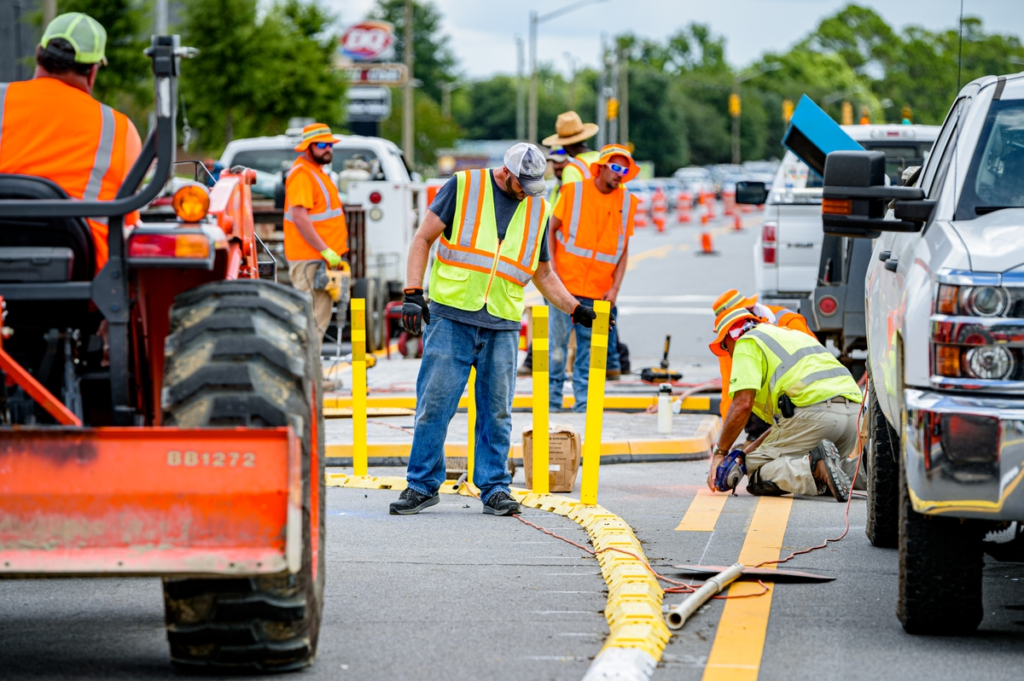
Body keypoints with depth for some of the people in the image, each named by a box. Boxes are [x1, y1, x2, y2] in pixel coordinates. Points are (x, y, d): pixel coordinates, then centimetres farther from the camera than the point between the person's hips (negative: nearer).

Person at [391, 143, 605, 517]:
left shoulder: (537, 210, 13)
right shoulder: (463, 187, 1)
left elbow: (544, 274, 24)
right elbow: (423, 238, 2)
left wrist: (577, 310, 15)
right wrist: (413, 292, -7)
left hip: (502, 326, 3)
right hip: (451, 317, -3)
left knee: (497, 411, 3)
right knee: (434, 402, -3)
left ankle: (495, 488, 11)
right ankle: (422, 484, 6)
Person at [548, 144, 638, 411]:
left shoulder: (626, 202, 5)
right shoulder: (574, 191, 0)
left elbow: (623, 250, 7)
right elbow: (551, 230, 5)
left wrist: (615, 288, -1)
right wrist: (551, 268, -4)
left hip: (598, 291, 2)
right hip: (565, 284, -2)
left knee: (589, 349, 3)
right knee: (557, 342, -2)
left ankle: (583, 403, 7)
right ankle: (552, 400, 5)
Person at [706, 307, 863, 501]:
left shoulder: (746, 342, 9)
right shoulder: (792, 335, 36)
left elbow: (742, 405, -5)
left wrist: (720, 452, 5)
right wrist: (746, 452, 32)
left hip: (814, 411, -8)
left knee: (757, 472, 1)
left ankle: (814, 466, -24)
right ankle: (857, 471, 3)